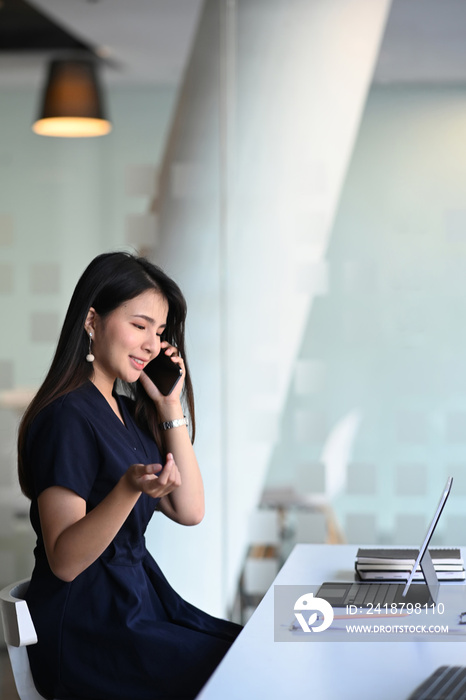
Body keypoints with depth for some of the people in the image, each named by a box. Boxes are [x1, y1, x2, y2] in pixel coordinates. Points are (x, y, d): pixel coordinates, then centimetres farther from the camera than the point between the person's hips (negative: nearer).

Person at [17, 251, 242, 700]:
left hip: (140, 599, 8)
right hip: (86, 629, -8)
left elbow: (189, 511, 7)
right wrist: (129, 489, -35)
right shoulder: (68, 417, -16)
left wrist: (171, 407, 2)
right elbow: (64, 561, -19)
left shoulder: (128, 411, 12)